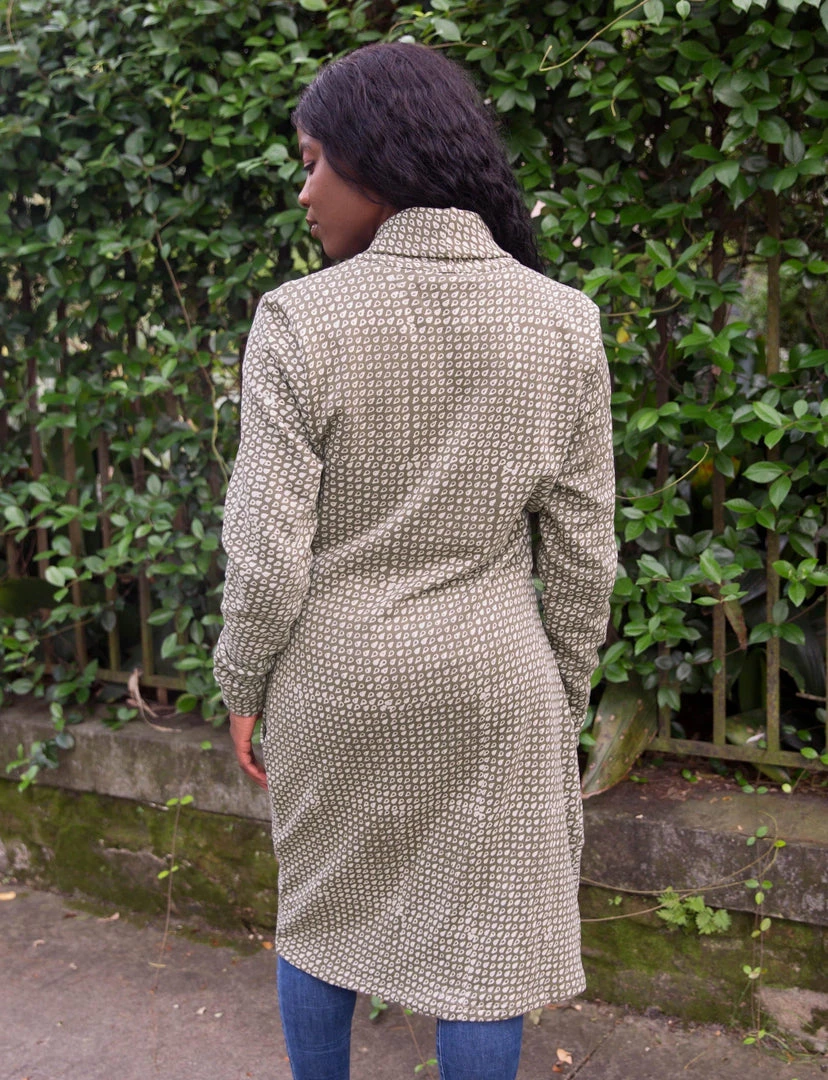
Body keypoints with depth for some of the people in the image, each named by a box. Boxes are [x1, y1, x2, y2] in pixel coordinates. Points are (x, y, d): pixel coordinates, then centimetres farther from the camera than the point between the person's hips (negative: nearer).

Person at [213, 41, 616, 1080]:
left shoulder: (301, 321, -16)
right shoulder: (562, 322, -9)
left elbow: (268, 551, -13)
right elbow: (582, 549, -4)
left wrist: (244, 686, 3)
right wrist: (566, 698, 9)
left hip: (334, 680, 0)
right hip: (491, 684, 1)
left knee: (321, 909, 22)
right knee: (483, 939, 14)